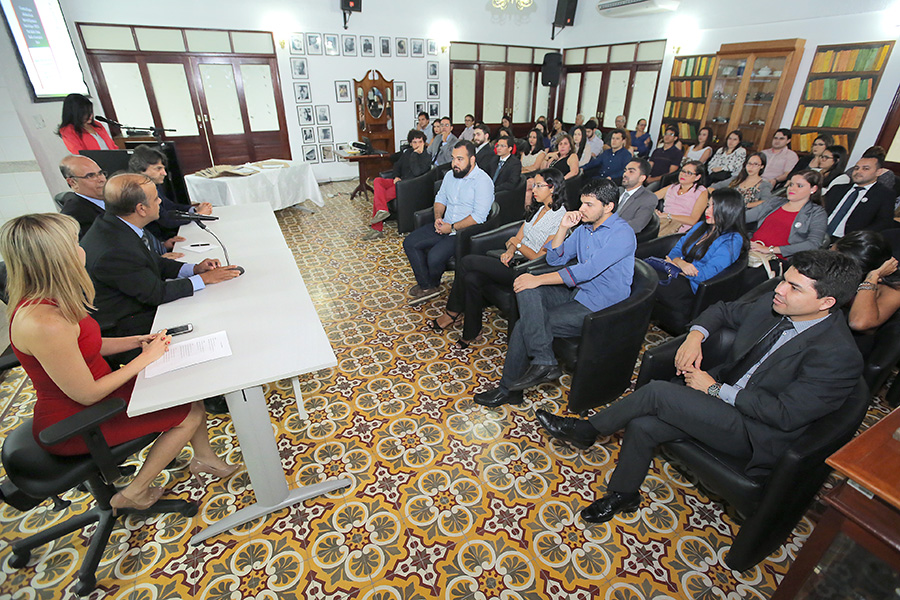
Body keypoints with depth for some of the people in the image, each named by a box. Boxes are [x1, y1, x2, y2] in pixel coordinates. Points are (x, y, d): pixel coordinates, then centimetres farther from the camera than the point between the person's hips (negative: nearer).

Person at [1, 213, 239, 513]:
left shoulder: (48, 302, -4)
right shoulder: (43, 323, -34)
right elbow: (87, 395, -26)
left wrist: (138, 340, -1)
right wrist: (145, 357, -17)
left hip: (95, 390, 9)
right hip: (74, 424, -9)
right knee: (190, 413, -7)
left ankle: (204, 457, 22)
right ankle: (134, 493, 13)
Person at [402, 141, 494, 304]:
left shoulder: (483, 181, -14)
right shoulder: (450, 175, 10)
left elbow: (479, 217, -21)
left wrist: (452, 228, -19)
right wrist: (438, 218, -1)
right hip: (445, 225, 8)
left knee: (435, 257, -27)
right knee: (410, 243, -4)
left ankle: (433, 284, 9)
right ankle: (426, 286, 2)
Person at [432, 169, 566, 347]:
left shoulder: (560, 218, -12)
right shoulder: (538, 208, 16)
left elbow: (540, 259, -15)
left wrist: (517, 244, -4)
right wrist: (510, 251, -6)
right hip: (515, 261, 8)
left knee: (468, 261, -18)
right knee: (471, 278, -18)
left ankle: (453, 312, 1)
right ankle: (471, 334, -6)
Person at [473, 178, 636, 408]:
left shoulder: (622, 234, -15)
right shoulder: (583, 228, 11)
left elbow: (587, 270, -26)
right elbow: (555, 260, 12)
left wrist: (538, 280, -25)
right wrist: (563, 228, -3)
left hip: (599, 308, -8)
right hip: (578, 293, 8)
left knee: (524, 326, -19)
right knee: (525, 288, -20)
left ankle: (509, 389, -1)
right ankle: (543, 360, -23)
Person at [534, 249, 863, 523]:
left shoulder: (839, 356, -21)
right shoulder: (772, 306, -1)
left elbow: (785, 414, -23)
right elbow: (723, 310, 16)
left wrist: (715, 389, -19)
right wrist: (696, 335, -5)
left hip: (757, 433, -6)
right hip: (723, 396, 7)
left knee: (658, 392, -25)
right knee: (642, 426, -14)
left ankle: (585, 430, -1)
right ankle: (623, 493, 13)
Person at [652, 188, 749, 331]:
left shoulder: (732, 240, -4)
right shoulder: (700, 226, 19)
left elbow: (705, 275, -14)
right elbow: (675, 250, 13)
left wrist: (674, 264, -2)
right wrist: (681, 263, -12)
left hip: (692, 286, -7)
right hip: (677, 274, 7)